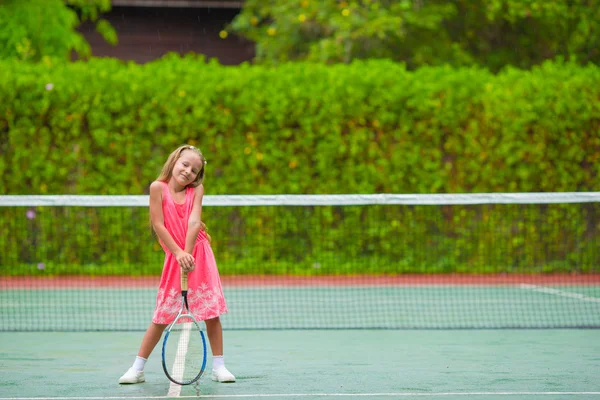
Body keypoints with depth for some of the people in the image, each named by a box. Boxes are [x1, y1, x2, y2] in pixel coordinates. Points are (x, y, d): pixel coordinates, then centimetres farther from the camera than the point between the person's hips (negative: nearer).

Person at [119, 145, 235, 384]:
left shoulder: (197, 189, -1)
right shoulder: (158, 187, -6)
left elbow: (194, 222, -12)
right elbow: (158, 224, -10)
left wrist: (188, 253, -24)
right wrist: (178, 253, -17)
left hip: (200, 256, 2)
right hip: (173, 257, -2)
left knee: (212, 311, -1)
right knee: (162, 315, -1)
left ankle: (218, 366, 9)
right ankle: (137, 368, 8)